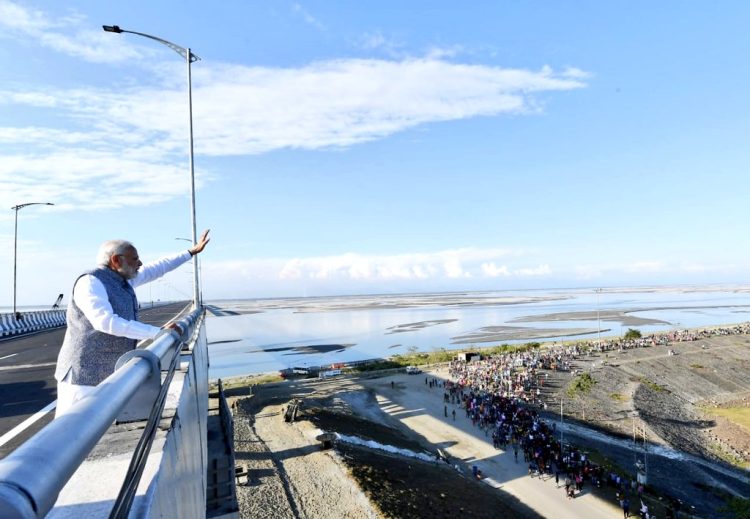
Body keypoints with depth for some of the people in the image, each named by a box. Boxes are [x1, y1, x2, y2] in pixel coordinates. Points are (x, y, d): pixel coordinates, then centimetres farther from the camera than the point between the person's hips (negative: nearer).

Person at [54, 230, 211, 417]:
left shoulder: (121, 279, 8)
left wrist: (192, 252, 25)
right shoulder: (90, 282, -16)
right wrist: (159, 332, -28)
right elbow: (106, 322, -30)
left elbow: (157, 268, 20)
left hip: (111, 374, 9)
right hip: (85, 376, -9)